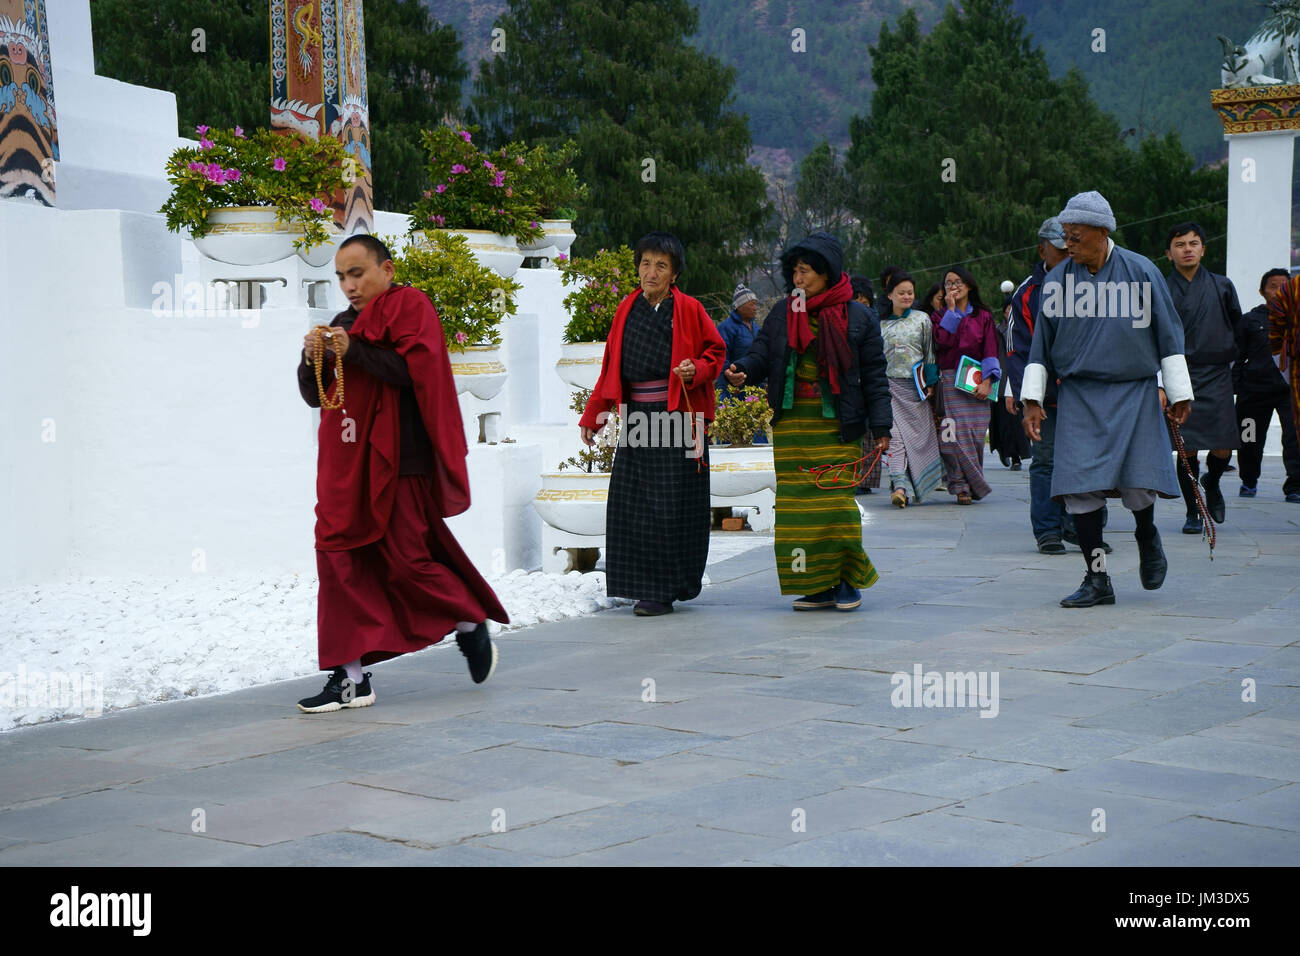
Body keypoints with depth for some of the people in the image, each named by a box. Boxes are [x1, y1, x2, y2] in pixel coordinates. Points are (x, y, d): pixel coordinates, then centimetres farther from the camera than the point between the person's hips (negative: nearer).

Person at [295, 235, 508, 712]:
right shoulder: (344, 322, 19)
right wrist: (313, 358, -2)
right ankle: (350, 677, 2)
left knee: (405, 562, -4)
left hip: (396, 462, -7)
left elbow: (418, 370, -17)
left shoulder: (410, 306, -2)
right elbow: (314, 396, 18)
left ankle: (471, 623, 22)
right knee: (338, 558, 0)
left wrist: (354, 352, -18)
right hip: (345, 465, 7)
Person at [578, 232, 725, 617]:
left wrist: (696, 370, -15)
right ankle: (643, 584, 13)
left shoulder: (689, 309, -1)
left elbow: (716, 351, 6)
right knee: (632, 504, 3)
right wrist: (593, 416, 17)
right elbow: (610, 366, 17)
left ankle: (663, 590, 2)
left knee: (671, 506, -4)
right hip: (637, 419, 5)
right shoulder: (627, 310, 11)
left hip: (677, 418, -4)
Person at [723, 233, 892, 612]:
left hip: (837, 427, -4)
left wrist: (881, 425, -3)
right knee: (797, 505, 1)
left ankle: (848, 580, 8)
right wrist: (741, 370, -18)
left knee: (834, 501, -8)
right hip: (791, 427, 4)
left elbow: (874, 375, 2)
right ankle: (819, 587, 7)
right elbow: (762, 351, 5)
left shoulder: (858, 317, 1)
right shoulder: (782, 313, 11)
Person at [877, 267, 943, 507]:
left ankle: (917, 483, 14)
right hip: (890, 385, -1)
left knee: (919, 434, 2)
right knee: (895, 434, -13)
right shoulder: (880, 323, 7)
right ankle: (900, 484, -21)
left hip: (915, 386, 1)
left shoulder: (922, 319, 8)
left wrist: (931, 382, 3)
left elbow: (929, 353, 10)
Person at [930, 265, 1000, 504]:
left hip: (976, 383, 1)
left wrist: (986, 381, -9)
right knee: (955, 435, -12)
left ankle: (973, 484, 10)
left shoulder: (982, 317, 12)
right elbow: (942, 341, -9)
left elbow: (990, 351, 4)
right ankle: (962, 487, -10)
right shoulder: (939, 316, 12)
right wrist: (951, 310, -4)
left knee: (975, 435, -2)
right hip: (949, 383, -1)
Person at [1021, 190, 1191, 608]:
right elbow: (1041, 344, 12)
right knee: (1079, 486, -8)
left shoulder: (1141, 272, -2)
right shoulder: (1058, 279, 4)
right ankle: (1097, 580, 2)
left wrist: (1178, 393, 5)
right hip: (1078, 397, 2)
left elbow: (1168, 335, 5)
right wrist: (1032, 399, 9)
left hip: (1134, 393, -2)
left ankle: (1147, 538, 25)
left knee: (1138, 486, -10)